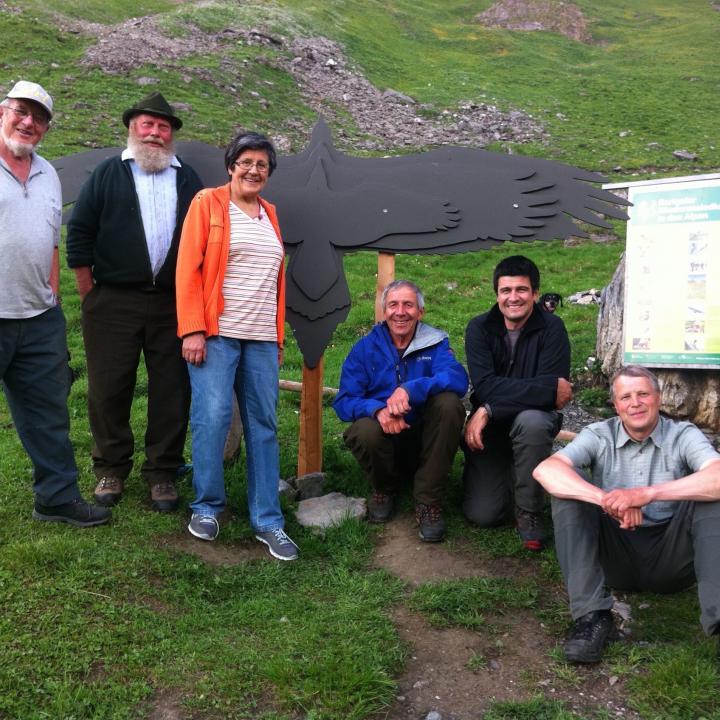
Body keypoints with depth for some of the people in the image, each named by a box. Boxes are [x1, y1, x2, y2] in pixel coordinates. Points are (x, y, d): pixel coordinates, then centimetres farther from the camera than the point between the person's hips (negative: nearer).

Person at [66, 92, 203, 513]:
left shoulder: (189, 180, 14)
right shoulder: (108, 175, 9)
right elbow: (80, 232, 6)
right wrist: (90, 292, 0)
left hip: (172, 302, 1)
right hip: (114, 302, -1)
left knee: (172, 391, 2)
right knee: (109, 389, 3)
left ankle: (163, 473, 13)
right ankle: (111, 470, 18)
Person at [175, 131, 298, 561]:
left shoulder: (270, 214, 19)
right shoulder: (208, 203, 3)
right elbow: (188, 269, -5)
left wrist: (279, 337, 15)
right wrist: (192, 330, -13)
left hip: (262, 339, 5)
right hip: (216, 334, -4)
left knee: (264, 426, 4)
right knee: (213, 418, -8)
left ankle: (268, 520, 11)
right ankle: (207, 506, 13)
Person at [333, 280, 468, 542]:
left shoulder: (435, 343, -2)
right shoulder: (365, 348, 1)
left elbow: (458, 379, -23)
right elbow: (344, 402, -9)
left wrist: (411, 389, -39)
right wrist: (378, 410, -31)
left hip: (425, 441, 0)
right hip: (384, 440, 0)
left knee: (449, 402, -28)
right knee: (366, 430, -34)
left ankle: (428, 502, -16)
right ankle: (384, 488, 4)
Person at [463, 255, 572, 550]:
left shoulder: (551, 328, -13)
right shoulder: (480, 328, -8)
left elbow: (557, 389, -23)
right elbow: (485, 386, -21)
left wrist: (489, 410, -27)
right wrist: (548, 389, -28)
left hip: (534, 419, -1)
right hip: (488, 429, 2)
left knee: (531, 420, -38)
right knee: (482, 514, -10)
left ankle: (529, 512, -15)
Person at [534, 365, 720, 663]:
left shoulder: (684, 435, -1)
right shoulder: (599, 436, 0)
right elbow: (545, 470, -20)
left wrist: (649, 493, -36)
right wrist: (607, 500, -35)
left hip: (670, 559, 0)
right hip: (615, 555, 1)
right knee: (567, 487, -21)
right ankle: (592, 616, -27)